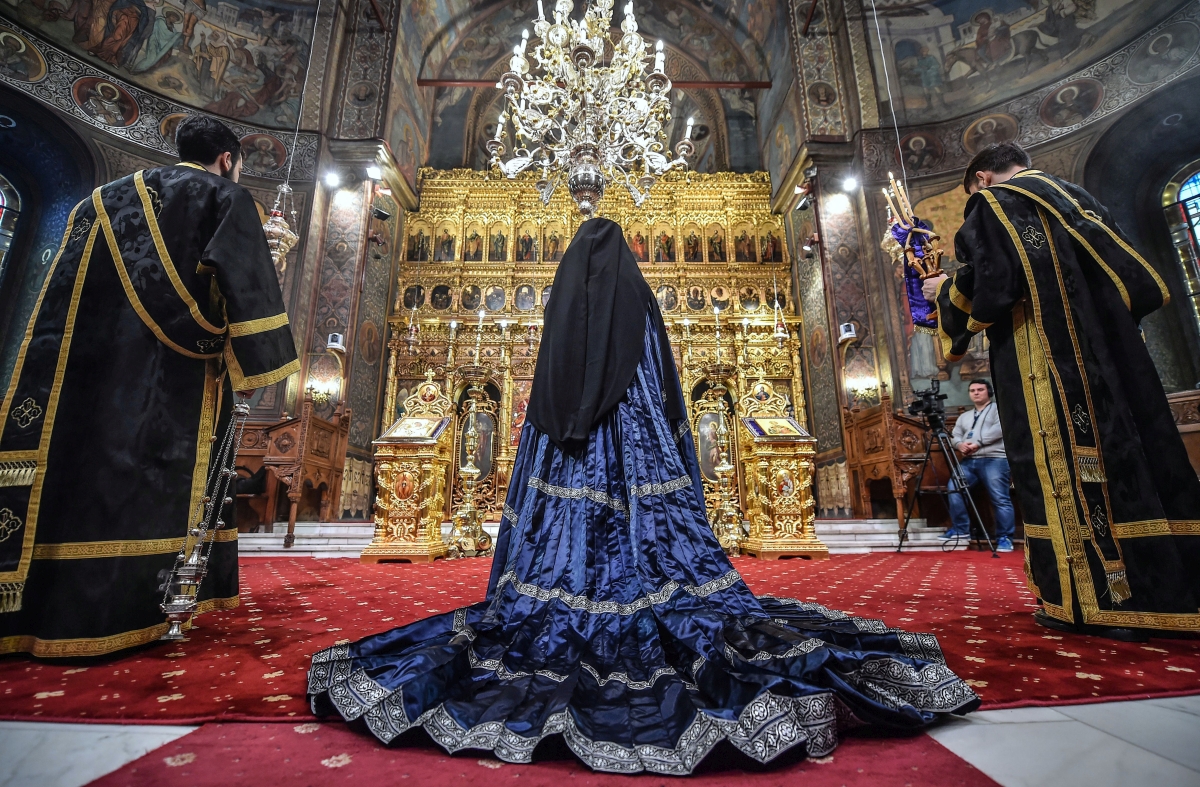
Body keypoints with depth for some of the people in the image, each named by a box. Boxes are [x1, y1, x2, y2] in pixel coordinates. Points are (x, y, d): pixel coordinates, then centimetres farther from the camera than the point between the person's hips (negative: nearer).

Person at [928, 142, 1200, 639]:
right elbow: (1136, 277, 22)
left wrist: (945, 290, 4)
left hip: (1043, 360, -8)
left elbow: (987, 283, -14)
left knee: (1062, 463, -6)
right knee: (1129, 448, 7)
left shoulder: (991, 205, 1)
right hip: (1112, 353, 8)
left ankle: (1094, 600, -2)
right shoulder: (1076, 198, 23)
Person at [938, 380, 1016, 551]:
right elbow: (955, 436, 19)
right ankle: (961, 529, -1)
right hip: (969, 461, 6)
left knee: (1000, 499, -9)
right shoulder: (964, 417, 27)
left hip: (994, 459, -6)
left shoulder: (998, 408, 8)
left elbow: (1000, 428, -10)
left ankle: (1005, 537, -1)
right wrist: (960, 444, -5)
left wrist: (977, 442, -14)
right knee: (954, 488, -10)